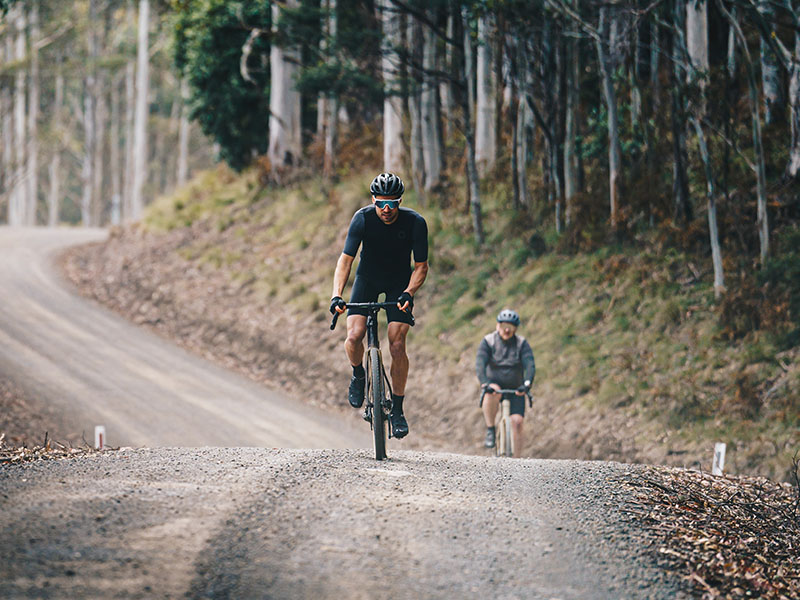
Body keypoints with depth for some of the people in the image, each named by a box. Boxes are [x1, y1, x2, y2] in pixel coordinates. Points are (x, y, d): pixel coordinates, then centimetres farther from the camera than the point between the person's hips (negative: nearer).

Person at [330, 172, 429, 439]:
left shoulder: (415, 222, -24)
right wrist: (336, 295, -37)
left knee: (397, 345, -13)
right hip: (368, 278, 1)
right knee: (354, 336, -20)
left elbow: (421, 266, -16)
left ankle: (397, 409, 1)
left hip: (400, 283, -1)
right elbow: (346, 259, -24)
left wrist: (408, 292, -34)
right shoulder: (363, 218, -24)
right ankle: (358, 375, 13)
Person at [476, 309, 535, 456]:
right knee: (492, 392, -37)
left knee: (517, 422, -15)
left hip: (515, 389, 1)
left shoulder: (522, 343, -6)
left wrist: (527, 384, -38)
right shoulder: (488, 341, -8)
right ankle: (490, 430, -23)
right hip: (494, 383, -1)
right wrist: (484, 383, -39)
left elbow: (530, 365, -19)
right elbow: (480, 364, -21)